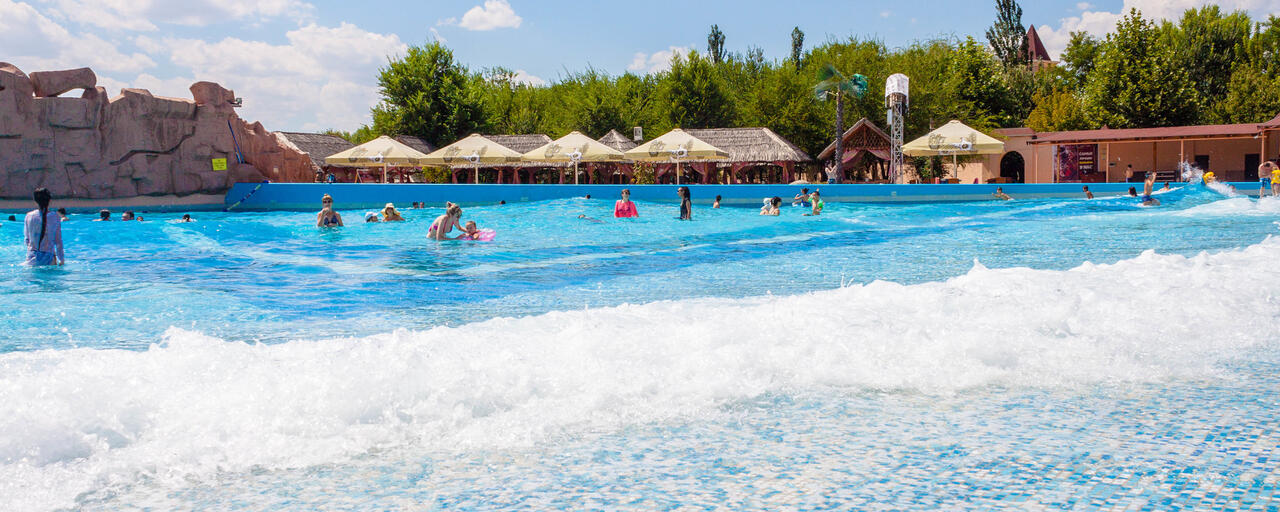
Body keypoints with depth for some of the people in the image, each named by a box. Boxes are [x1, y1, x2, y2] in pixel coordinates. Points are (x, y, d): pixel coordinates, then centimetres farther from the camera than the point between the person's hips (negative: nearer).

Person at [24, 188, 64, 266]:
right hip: (48, 257, -2)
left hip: (32, 257, 2)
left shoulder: (29, 216, 3)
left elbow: (27, 239, 12)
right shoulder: (54, 216, -3)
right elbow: (58, 241, 0)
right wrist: (61, 259, 9)